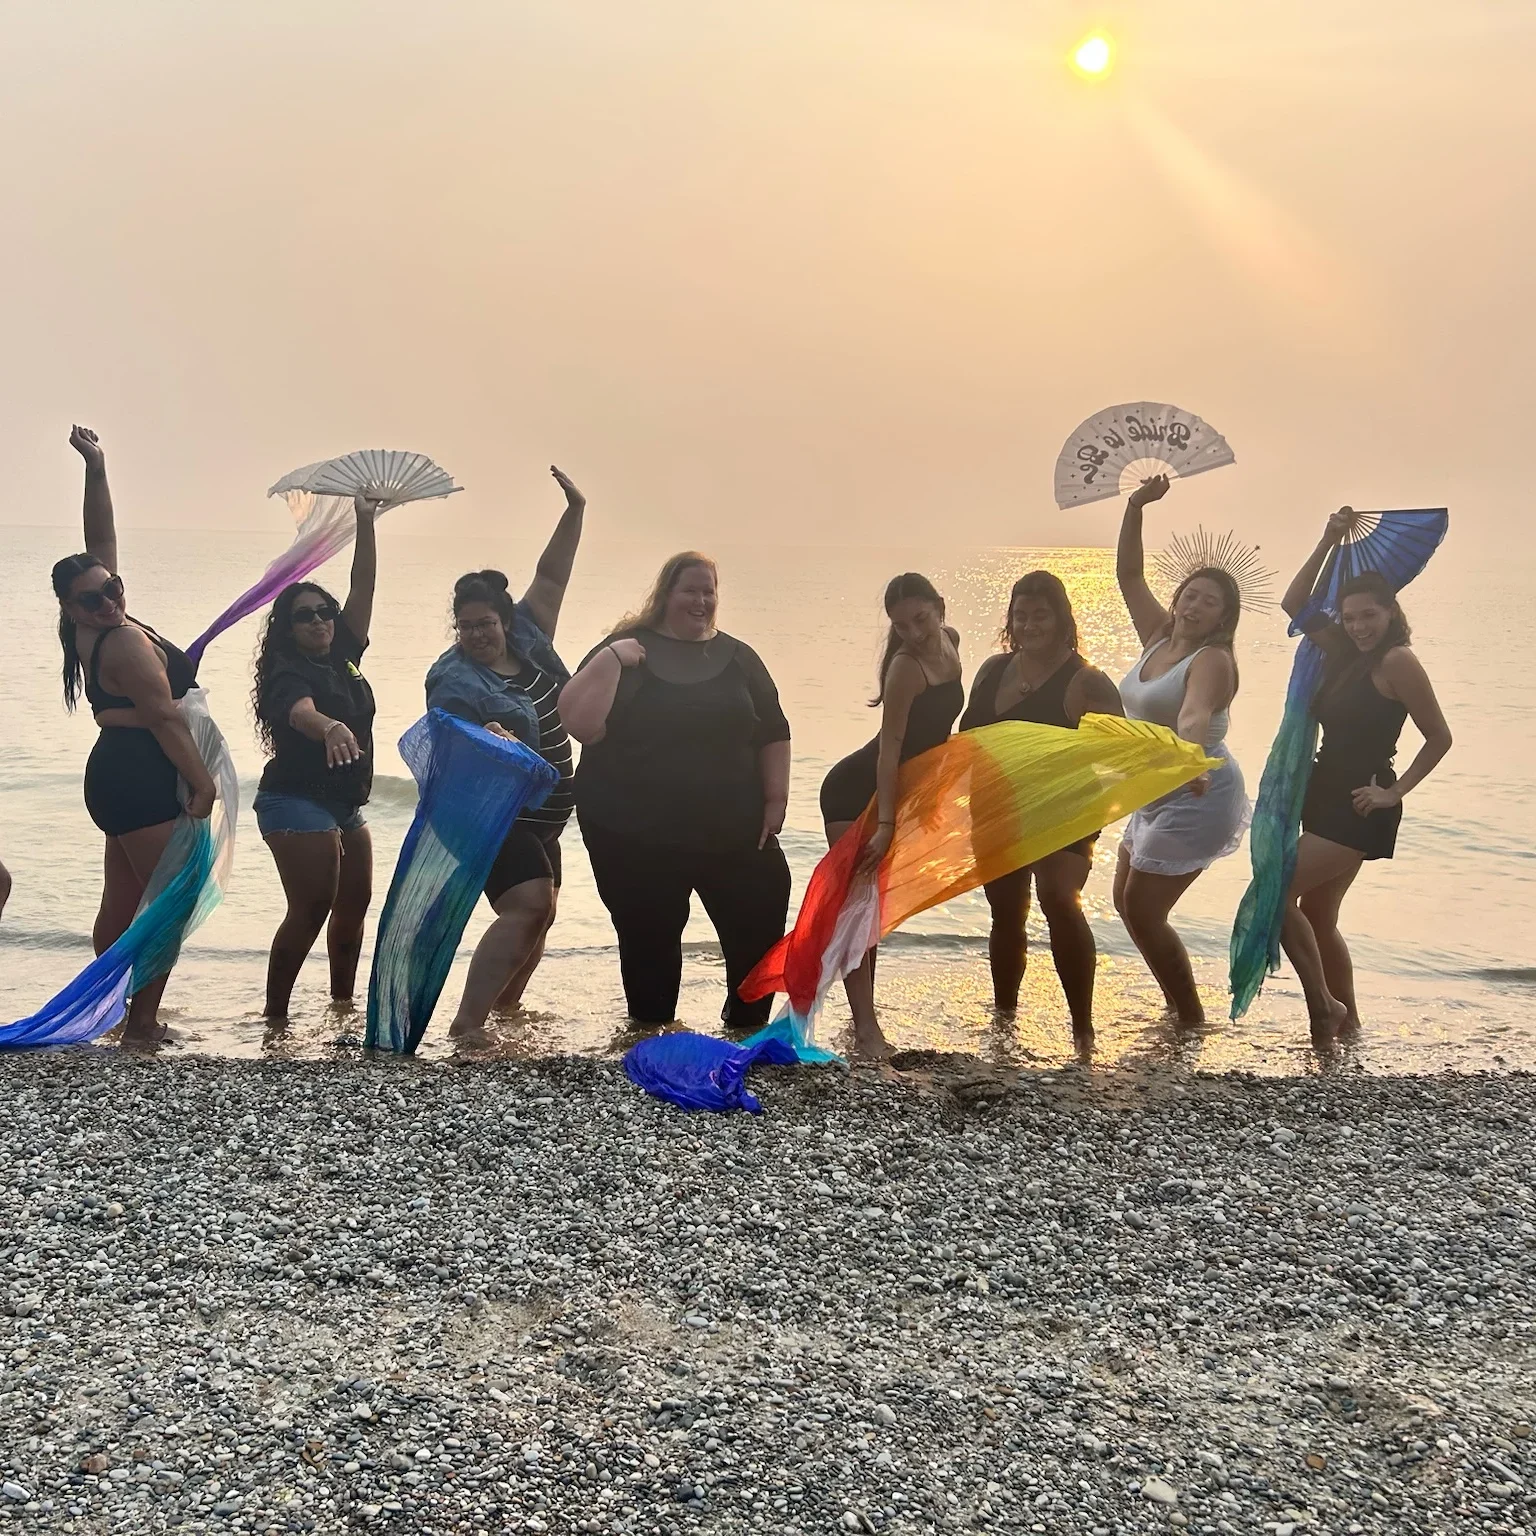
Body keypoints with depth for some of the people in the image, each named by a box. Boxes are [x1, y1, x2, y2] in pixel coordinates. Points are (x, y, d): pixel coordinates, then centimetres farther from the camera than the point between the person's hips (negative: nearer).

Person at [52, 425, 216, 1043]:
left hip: (120, 776, 10)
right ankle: (142, 1026, -5)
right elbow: (165, 719, -19)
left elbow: (100, 537, 11)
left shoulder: (97, 634, 8)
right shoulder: (127, 644, -18)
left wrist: (96, 467, 5)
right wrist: (202, 785, -17)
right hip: (142, 781, -10)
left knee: (122, 904, 17)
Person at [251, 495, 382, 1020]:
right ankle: (274, 1016, -9)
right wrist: (330, 728, -58)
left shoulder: (343, 656, 9)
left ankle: (343, 1005, 23)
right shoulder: (289, 673, -13)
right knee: (310, 910, -13)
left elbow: (362, 588, 6)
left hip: (344, 806, 8)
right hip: (297, 803, -8)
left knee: (355, 903, 11)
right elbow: (300, 712, -36)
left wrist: (366, 524, 0)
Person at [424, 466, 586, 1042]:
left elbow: (550, 578, 7)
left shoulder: (527, 641, 4)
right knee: (527, 907, -24)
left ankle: (502, 1007, 31)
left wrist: (574, 511, 1)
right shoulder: (453, 678, -14)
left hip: (539, 815, 9)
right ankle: (466, 1026, -30)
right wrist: (490, 742, -44)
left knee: (538, 913, 16)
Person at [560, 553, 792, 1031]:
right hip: (634, 834, -3)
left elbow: (773, 734, 10)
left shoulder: (737, 657, 9)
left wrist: (775, 800, 1)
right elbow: (580, 724, -13)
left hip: (732, 829, 3)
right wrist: (610, 660, -19)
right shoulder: (626, 650, -1)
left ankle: (746, 1027, 26)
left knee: (760, 926, 2)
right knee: (649, 938, 6)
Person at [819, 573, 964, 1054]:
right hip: (853, 791, -8)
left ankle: (863, 1013, 22)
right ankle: (865, 1027, -14)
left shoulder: (949, 642, -1)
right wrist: (885, 825, -31)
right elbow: (890, 748, -27)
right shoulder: (905, 666, -24)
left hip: (897, 791, 8)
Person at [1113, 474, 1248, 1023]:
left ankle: (1192, 1023, 5)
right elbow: (1129, 573, 9)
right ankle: (1179, 1007, 27)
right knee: (1126, 901, 15)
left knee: (1143, 911, -7)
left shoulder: (1213, 660, -17)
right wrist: (1136, 506, 0)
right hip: (1156, 796, 9)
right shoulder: (1159, 638, 5)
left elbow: (1194, 715, -37)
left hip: (1196, 797, -9)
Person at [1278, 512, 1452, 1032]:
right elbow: (1293, 606, 12)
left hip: (1358, 811, -9)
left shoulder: (1397, 661, -12)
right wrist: (1328, 542, 5)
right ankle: (1348, 1025, 22)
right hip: (1325, 799, 9)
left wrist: (1394, 792, -13)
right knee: (1318, 920, 12)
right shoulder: (1346, 654, 10)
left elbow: (1439, 738, -11)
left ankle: (1324, 1006, -3)